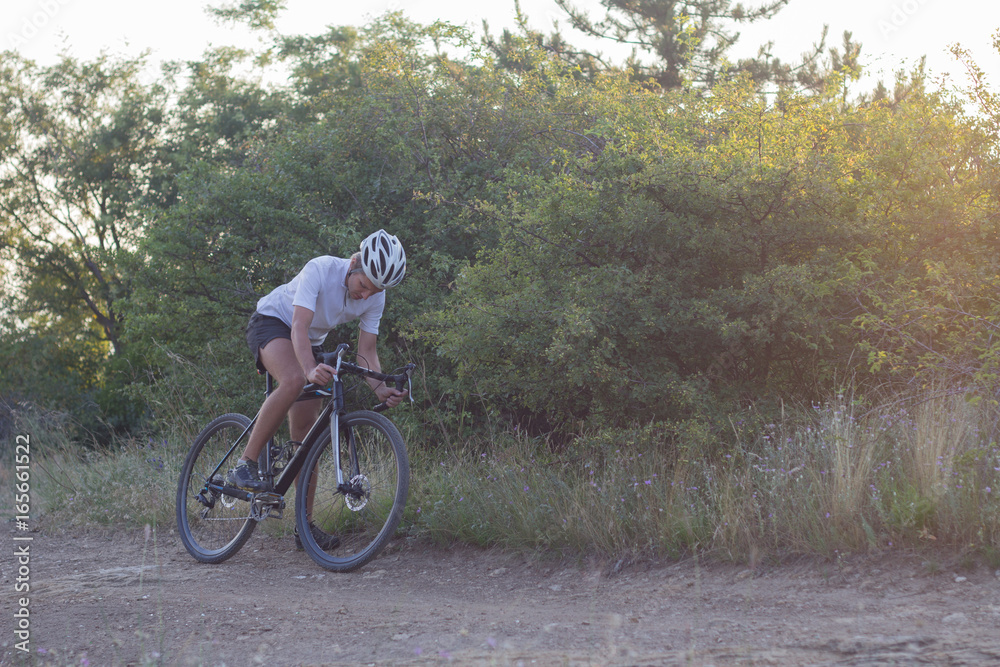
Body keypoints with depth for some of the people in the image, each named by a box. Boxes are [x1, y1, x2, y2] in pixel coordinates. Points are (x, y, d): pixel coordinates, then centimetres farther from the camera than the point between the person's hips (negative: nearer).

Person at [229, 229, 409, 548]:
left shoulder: (375, 298, -14)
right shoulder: (320, 270, -32)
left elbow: (366, 351, -11)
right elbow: (299, 326, -39)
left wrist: (380, 389, -29)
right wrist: (311, 369, -56)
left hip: (311, 342, 6)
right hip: (271, 322, -6)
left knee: (306, 433, -2)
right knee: (294, 380, -38)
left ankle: (304, 526, 4)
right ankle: (245, 465, -30)